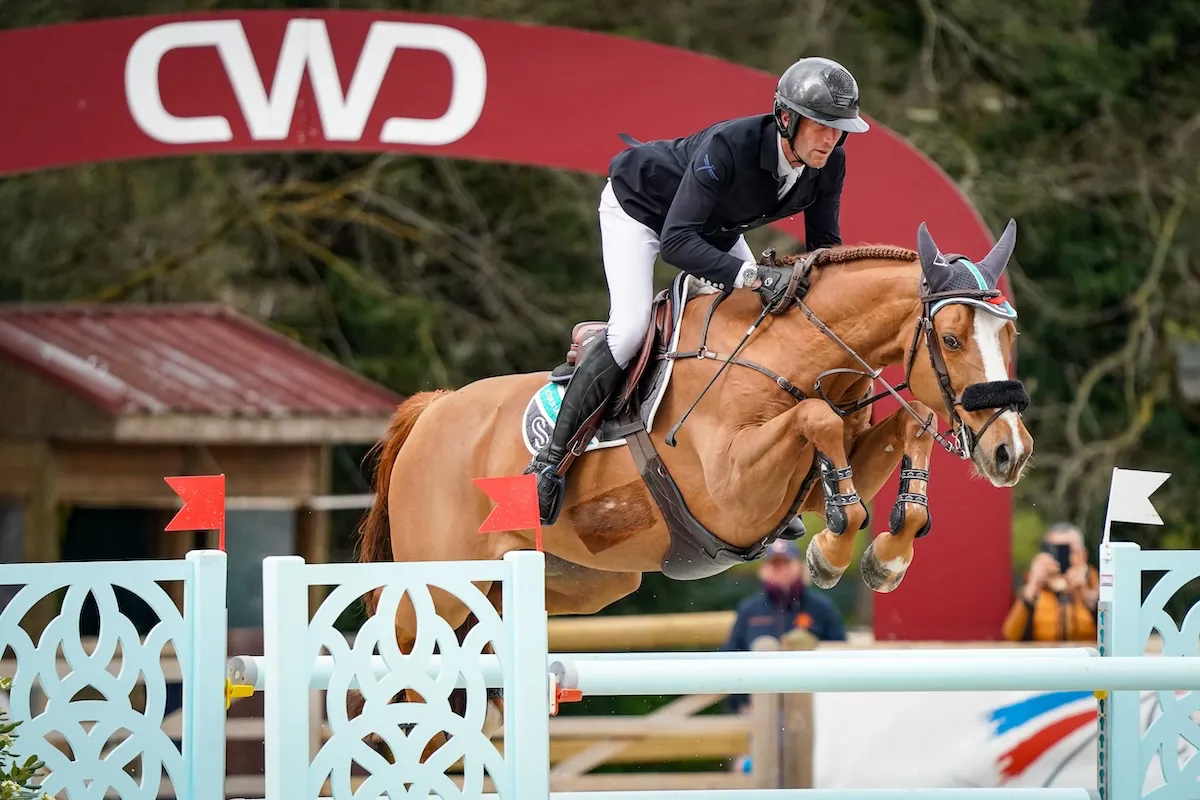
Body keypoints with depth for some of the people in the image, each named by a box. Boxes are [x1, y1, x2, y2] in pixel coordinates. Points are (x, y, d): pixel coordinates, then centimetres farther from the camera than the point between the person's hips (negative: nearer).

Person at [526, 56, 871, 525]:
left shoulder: (828, 165, -23)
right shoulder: (728, 146, -43)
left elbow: (825, 245, -9)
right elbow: (676, 241, -48)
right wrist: (751, 275, -59)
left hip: (716, 227, 8)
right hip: (638, 207, -8)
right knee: (631, 328, -23)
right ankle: (550, 459, -17)